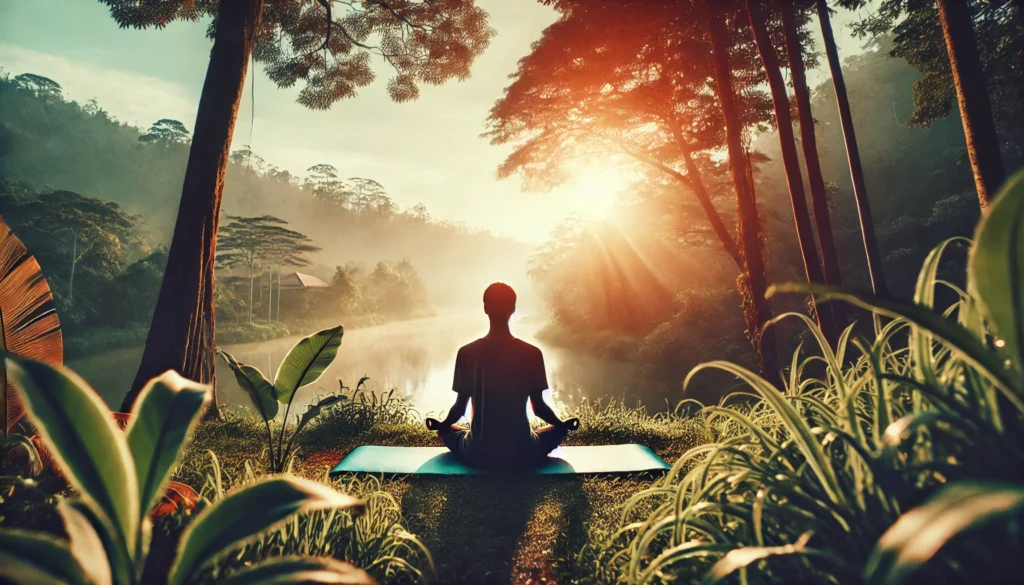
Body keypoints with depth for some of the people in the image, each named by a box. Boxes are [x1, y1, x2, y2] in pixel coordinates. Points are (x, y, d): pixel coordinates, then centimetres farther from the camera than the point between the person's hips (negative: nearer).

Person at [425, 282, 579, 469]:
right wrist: (563, 424, 20)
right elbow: (539, 407, -1)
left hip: (478, 455, 1)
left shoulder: (466, 353, -7)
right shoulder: (532, 353, -8)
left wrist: (441, 424, 22)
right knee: (558, 430, 27)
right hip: (522, 454, 0)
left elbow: (460, 408, 0)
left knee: (446, 431, 31)